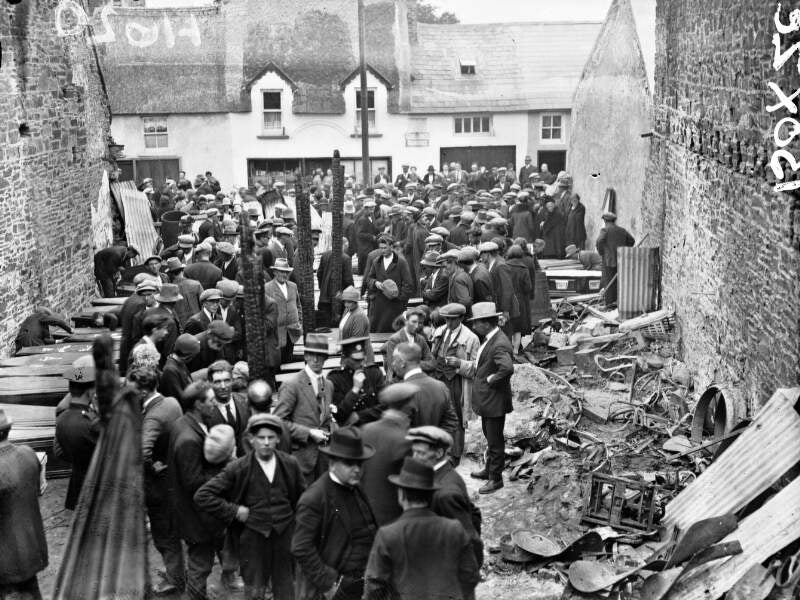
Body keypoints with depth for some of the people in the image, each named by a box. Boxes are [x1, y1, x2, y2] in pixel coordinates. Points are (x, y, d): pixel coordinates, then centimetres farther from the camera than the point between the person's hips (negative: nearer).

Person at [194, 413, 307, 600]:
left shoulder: (290, 464, -3)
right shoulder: (238, 469, -10)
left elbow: (302, 497, 13)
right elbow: (202, 495, -9)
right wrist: (233, 510, -11)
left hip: (285, 534, 2)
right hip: (253, 535, -2)